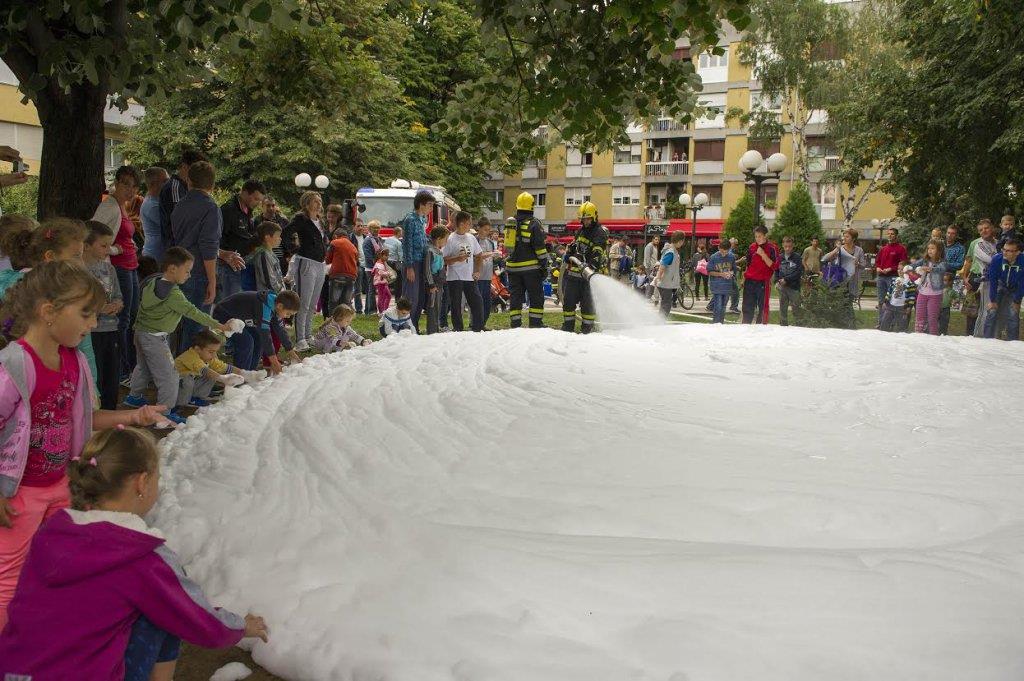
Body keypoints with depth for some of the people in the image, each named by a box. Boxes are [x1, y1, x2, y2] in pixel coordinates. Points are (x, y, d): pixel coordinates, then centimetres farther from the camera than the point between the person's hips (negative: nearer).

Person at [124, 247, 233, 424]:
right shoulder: (173, 294, -25)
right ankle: (166, 412, -1)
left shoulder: (153, 281, 2)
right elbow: (192, 312, -24)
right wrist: (217, 325, -19)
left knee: (143, 367, 29)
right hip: (154, 338, -10)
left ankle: (134, 396, 46)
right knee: (168, 375, -4)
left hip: (141, 332, 10)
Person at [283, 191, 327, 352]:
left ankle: (308, 336, 22)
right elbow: (286, 234, -21)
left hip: (320, 265, 9)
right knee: (303, 304, -8)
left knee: (313, 305, 14)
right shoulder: (300, 218, -9)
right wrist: (296, 250, -14)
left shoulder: (319, 221, 17)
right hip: (306, 263, -9)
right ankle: (300, 340, -7)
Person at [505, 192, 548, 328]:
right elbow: (540, 247, -11)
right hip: (531, 267, -5)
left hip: (513, 267, 5)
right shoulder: (534, 224, -10)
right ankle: (535, 325, -1)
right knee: (536, 298, 3)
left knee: (516, 297, 9)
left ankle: (515, 326, 8)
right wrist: (544, 265, -6)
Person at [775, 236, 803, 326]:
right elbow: (776, 271, 13)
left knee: (796, 309, 0)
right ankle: (783, 326, 16)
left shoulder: (797, 258, -3)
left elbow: (799, 272, -9)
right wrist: (777, 281, -3)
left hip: (794, 287, -3)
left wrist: (786, 279, -12)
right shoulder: (780, 258, 7)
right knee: (782, 310, 8)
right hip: (782, 288, 3)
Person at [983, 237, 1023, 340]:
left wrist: (1017, 301, -9)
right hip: (999, 286, 0)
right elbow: (993, 280, -19)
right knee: (992, 313, -8)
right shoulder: (997, 259, -29)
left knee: (1013, 316, -7)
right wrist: (992, 300, -14)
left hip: (1015, 290, 0)